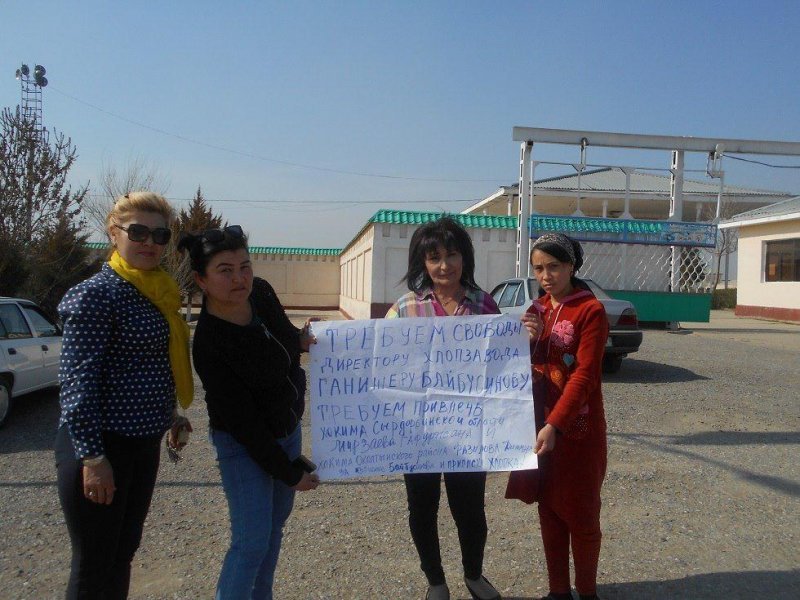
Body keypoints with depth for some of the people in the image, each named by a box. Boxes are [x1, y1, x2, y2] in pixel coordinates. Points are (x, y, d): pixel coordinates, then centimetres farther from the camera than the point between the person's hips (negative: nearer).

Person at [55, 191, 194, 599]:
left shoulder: (157, 293, 10)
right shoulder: (97, 294, -15)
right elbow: (77, 379, -19)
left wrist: (169, 414, 22)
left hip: (143, 443, 8)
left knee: (122, 555, 20)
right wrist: (92, 455, -21)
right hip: (101, 446, -8)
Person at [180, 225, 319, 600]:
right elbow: (243, 420, -23)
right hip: (244, 446, -7)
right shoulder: (209, 344, -28)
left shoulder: (260, 291, -10)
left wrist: (301, 340, -7)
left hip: (287, 429, 7)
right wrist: (289, 472, -16)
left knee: (275, 523, 18)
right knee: (252, 540, -6)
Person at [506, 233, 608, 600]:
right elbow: (527, 368, 9)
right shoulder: (538, 309, 8)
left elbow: (584, 375, -18)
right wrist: (529, 341, -11)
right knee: (549, 510, 14)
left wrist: (555, 425, -24)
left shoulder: (590, 310, -11)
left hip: (578, 429, -6)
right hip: (540, 424, 6)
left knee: (581, 514, 7)